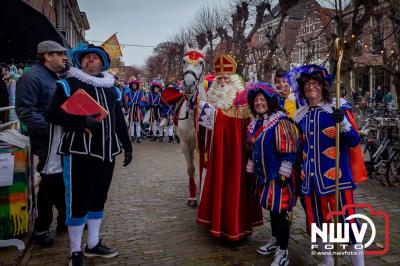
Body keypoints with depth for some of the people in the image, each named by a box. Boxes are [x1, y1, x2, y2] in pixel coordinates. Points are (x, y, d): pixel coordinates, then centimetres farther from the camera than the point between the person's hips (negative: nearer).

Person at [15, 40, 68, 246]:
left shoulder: (56, 77, 16)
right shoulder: (32, 78, -13)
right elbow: (25, 111, -21)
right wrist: (51, 128, -25)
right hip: (48, 140, -8)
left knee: (62, 179, 15)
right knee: (50, 183, 0)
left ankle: (65, 218, 31)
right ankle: (41, 228, 17)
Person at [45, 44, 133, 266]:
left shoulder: (112, 89, 15)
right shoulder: (69, 84, -1)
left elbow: (119, 120, 19)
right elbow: (52, 114, -10)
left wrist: (127, 146, 18)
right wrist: (81, 121, -22)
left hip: (106, 152, 6)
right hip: (79, 152, -5)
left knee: (98, 197, 14)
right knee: (78, 200, 0)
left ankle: (93, 244, 30)